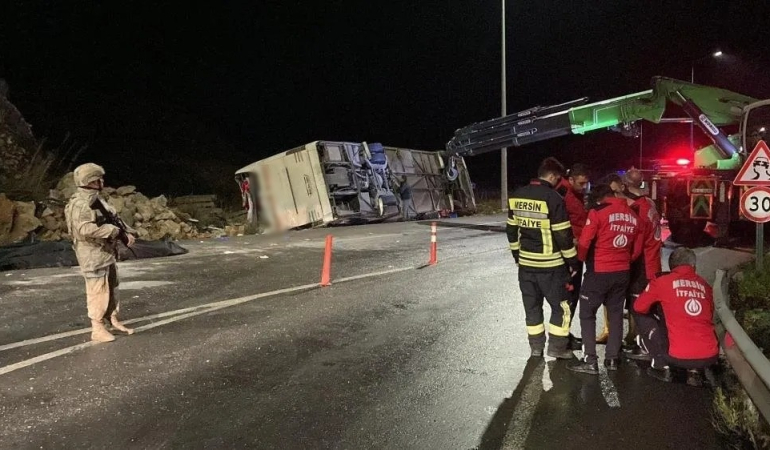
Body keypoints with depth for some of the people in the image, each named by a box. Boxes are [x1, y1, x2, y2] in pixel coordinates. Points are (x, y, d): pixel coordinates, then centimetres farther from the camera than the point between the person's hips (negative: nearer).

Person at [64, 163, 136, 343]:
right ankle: (97, 329, 7)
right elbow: (86, 229, -29)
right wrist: (113, 230, -22)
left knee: (112, 288, 17)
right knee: (98, 292, -2)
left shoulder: (97, 199, 14)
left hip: (108, 253, 10)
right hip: (93, 256, -10)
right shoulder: (80, 203, -17)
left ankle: (113, 320, 30)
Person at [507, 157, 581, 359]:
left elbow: (511, 229, 10)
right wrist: (572, 261, -4)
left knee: (532, 305, 15)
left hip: (526, 262, 6)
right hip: (551, 264, -6)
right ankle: (557, 347, 17)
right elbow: (563, 235, -15)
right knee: (561, 305, 11)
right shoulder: (553, 198, -16)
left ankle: (536, 346, 24)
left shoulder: (517, 196, 3)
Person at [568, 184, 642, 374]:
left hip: (599, 272, -6)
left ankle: (590, 360, 1)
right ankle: (612, 359, 22)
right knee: (616, 314, 16)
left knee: (587, 313, 4)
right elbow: (637, 249, 13)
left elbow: (584, 242, -13)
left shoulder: (598, 212, -11)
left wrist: (580, 260, 5)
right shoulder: (633, 216, 7)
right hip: (622, 273, 6)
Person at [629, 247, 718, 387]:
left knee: (642, 317, 14)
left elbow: (639, 307, 10)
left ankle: (661, 366, 12)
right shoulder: (705, 285, 12)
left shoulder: (663, 280, 1)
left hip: (679, 356, -4)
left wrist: (660, 307, 31)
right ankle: (695, 371, 17)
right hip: (710, 357, 4)